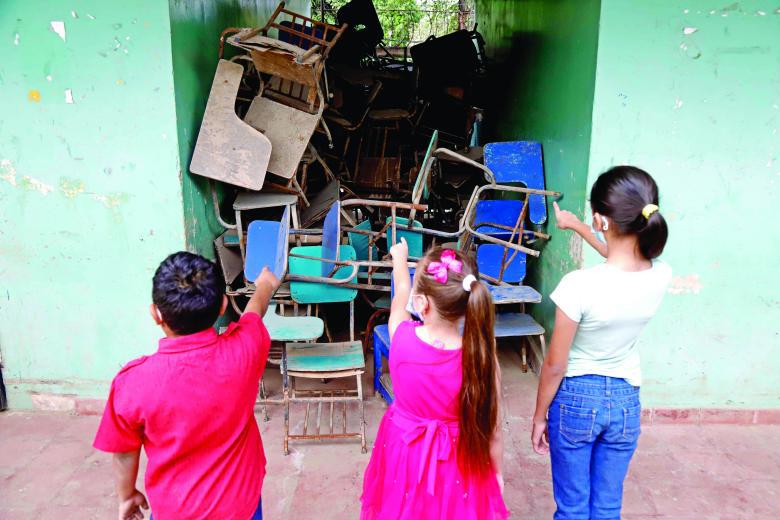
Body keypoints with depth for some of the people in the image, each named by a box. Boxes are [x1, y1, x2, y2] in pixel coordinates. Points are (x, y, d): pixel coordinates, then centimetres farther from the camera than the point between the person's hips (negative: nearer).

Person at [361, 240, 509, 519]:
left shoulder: (402, 337, -24)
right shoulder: (480, 357, -26)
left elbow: (401, 294, 0)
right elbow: (491, 426, -15)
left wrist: (399, 258, 20)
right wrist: (497, 472, 5)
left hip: (404, 453, 1)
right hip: (457, 462, -1)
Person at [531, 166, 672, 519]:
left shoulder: (580, 285, -28)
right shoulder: (660, 276, -12)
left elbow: (555, 365, -16)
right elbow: (625, 259, 15)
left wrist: (539, 415, 0)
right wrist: (577, 226, 26)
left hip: (576, 399, -4)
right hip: (626, 401, 4)